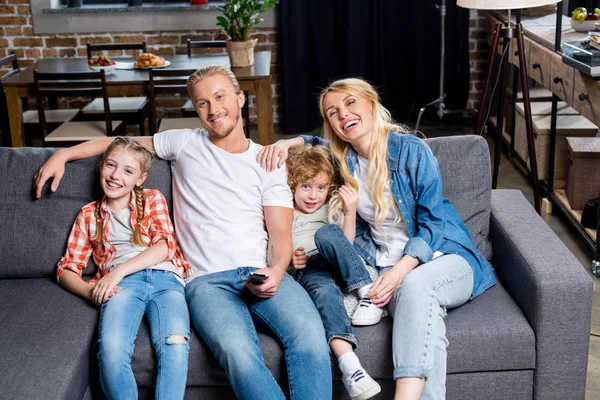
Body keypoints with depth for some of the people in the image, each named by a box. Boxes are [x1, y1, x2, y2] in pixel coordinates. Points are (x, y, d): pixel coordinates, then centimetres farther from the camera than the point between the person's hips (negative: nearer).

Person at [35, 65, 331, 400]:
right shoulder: (185, 143, 19)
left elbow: (280, 234, 9)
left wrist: (276, 270, -12)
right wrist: (63, 155, 24)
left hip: (263, 275, 1)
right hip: (207, 280, -1)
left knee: (311, 336, -34)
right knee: (238, 351, -35)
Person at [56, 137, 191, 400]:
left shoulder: (153, 199, 22)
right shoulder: (89, 214, 25)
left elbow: (164, 246, 6)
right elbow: (67, 269, 19)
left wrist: (119, 271, -8)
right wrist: (90, 291, -4)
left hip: (165, 278, 0)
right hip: (122, 284, 1)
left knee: (175, 345, -34)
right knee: (111, 350, -34)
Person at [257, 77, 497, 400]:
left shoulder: (412, 151, -7)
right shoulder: (344, 159, 8)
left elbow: (433, 224, -9)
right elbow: (316, 144, 33)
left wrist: (399, 273, -22)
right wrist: (288, 142, 9)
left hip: (445, 255, -2)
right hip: (387, 265, 3)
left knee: (415, 285, -39)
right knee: (424, 316, -34)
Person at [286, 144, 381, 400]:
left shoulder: (331, 210, 24)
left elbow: (344, 245, 10)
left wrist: (350, 213, -4)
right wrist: (287, 260, -10)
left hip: (330, 266, 2)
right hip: (304, 273, -2)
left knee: (326, 233, -30)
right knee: (324, 292, -38)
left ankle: (366, 291, -32)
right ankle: (349, 363, -56)